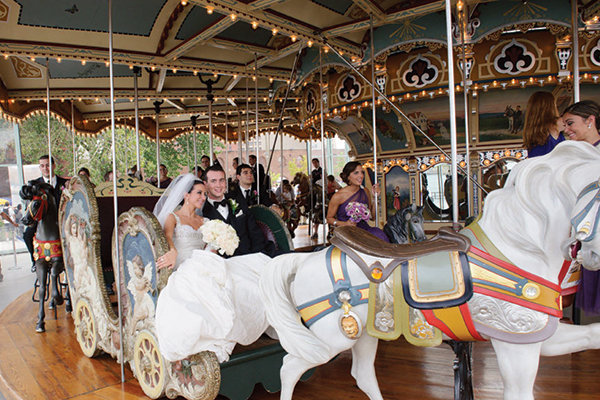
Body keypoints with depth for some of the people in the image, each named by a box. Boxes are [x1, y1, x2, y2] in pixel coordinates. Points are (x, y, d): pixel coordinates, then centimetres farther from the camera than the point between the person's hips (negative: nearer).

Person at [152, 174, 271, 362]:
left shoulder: (204, 222, 26)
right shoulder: (172, 217, 10)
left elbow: (211, 250, 17)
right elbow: (167, 236, -15)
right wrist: (173, 251, -37)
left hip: (204, 267, 6)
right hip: (184, 270, -5)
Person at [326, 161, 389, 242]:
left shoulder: (365, 192, 9)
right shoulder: (338, 196, -5)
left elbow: (372, 214, 15)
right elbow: (329, 218, 3)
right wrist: (345, 224, -13)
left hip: (364, 228, 4)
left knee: (380, 234, -27)